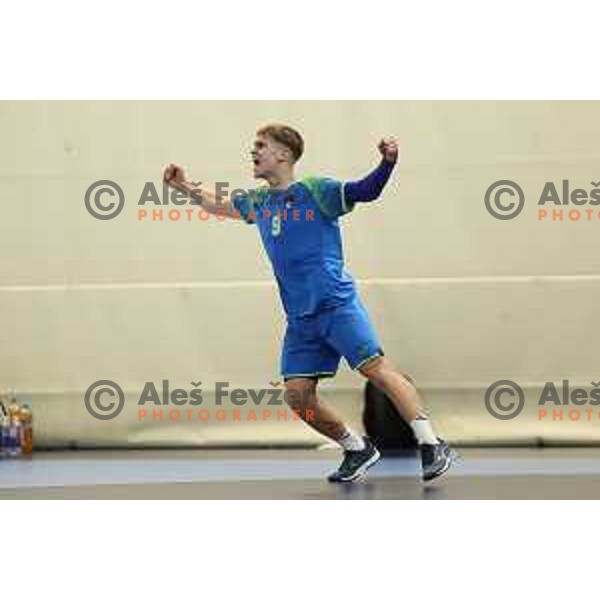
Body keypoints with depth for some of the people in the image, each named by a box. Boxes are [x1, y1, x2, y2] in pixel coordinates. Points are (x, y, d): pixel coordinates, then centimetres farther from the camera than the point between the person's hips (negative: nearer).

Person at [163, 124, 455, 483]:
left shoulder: (315, 191, -4)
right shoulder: (257, 202, 15)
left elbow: (366, 191, -14)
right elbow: (219, 203, 34)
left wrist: (388, 163, -30)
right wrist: (187, 187, 23)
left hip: (336, 303, -7)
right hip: (300, 318, 7)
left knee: (377, 369, -16)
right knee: (297, 395, -2)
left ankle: (432, 447, -16)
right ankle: (358, 450, 16)